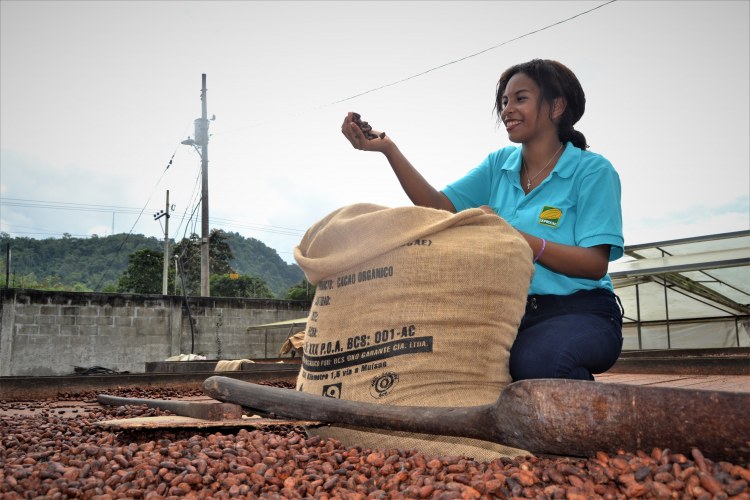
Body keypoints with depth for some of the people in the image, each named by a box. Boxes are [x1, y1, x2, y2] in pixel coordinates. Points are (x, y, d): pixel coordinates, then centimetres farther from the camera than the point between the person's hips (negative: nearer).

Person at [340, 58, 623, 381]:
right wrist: (387, 149, -11)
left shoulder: (593, 170, -4)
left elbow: (595, 264, -13)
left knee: (535, 361, -36)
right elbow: (439, 207, 0)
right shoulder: (499, 164, 13)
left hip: (579, 310, -4)